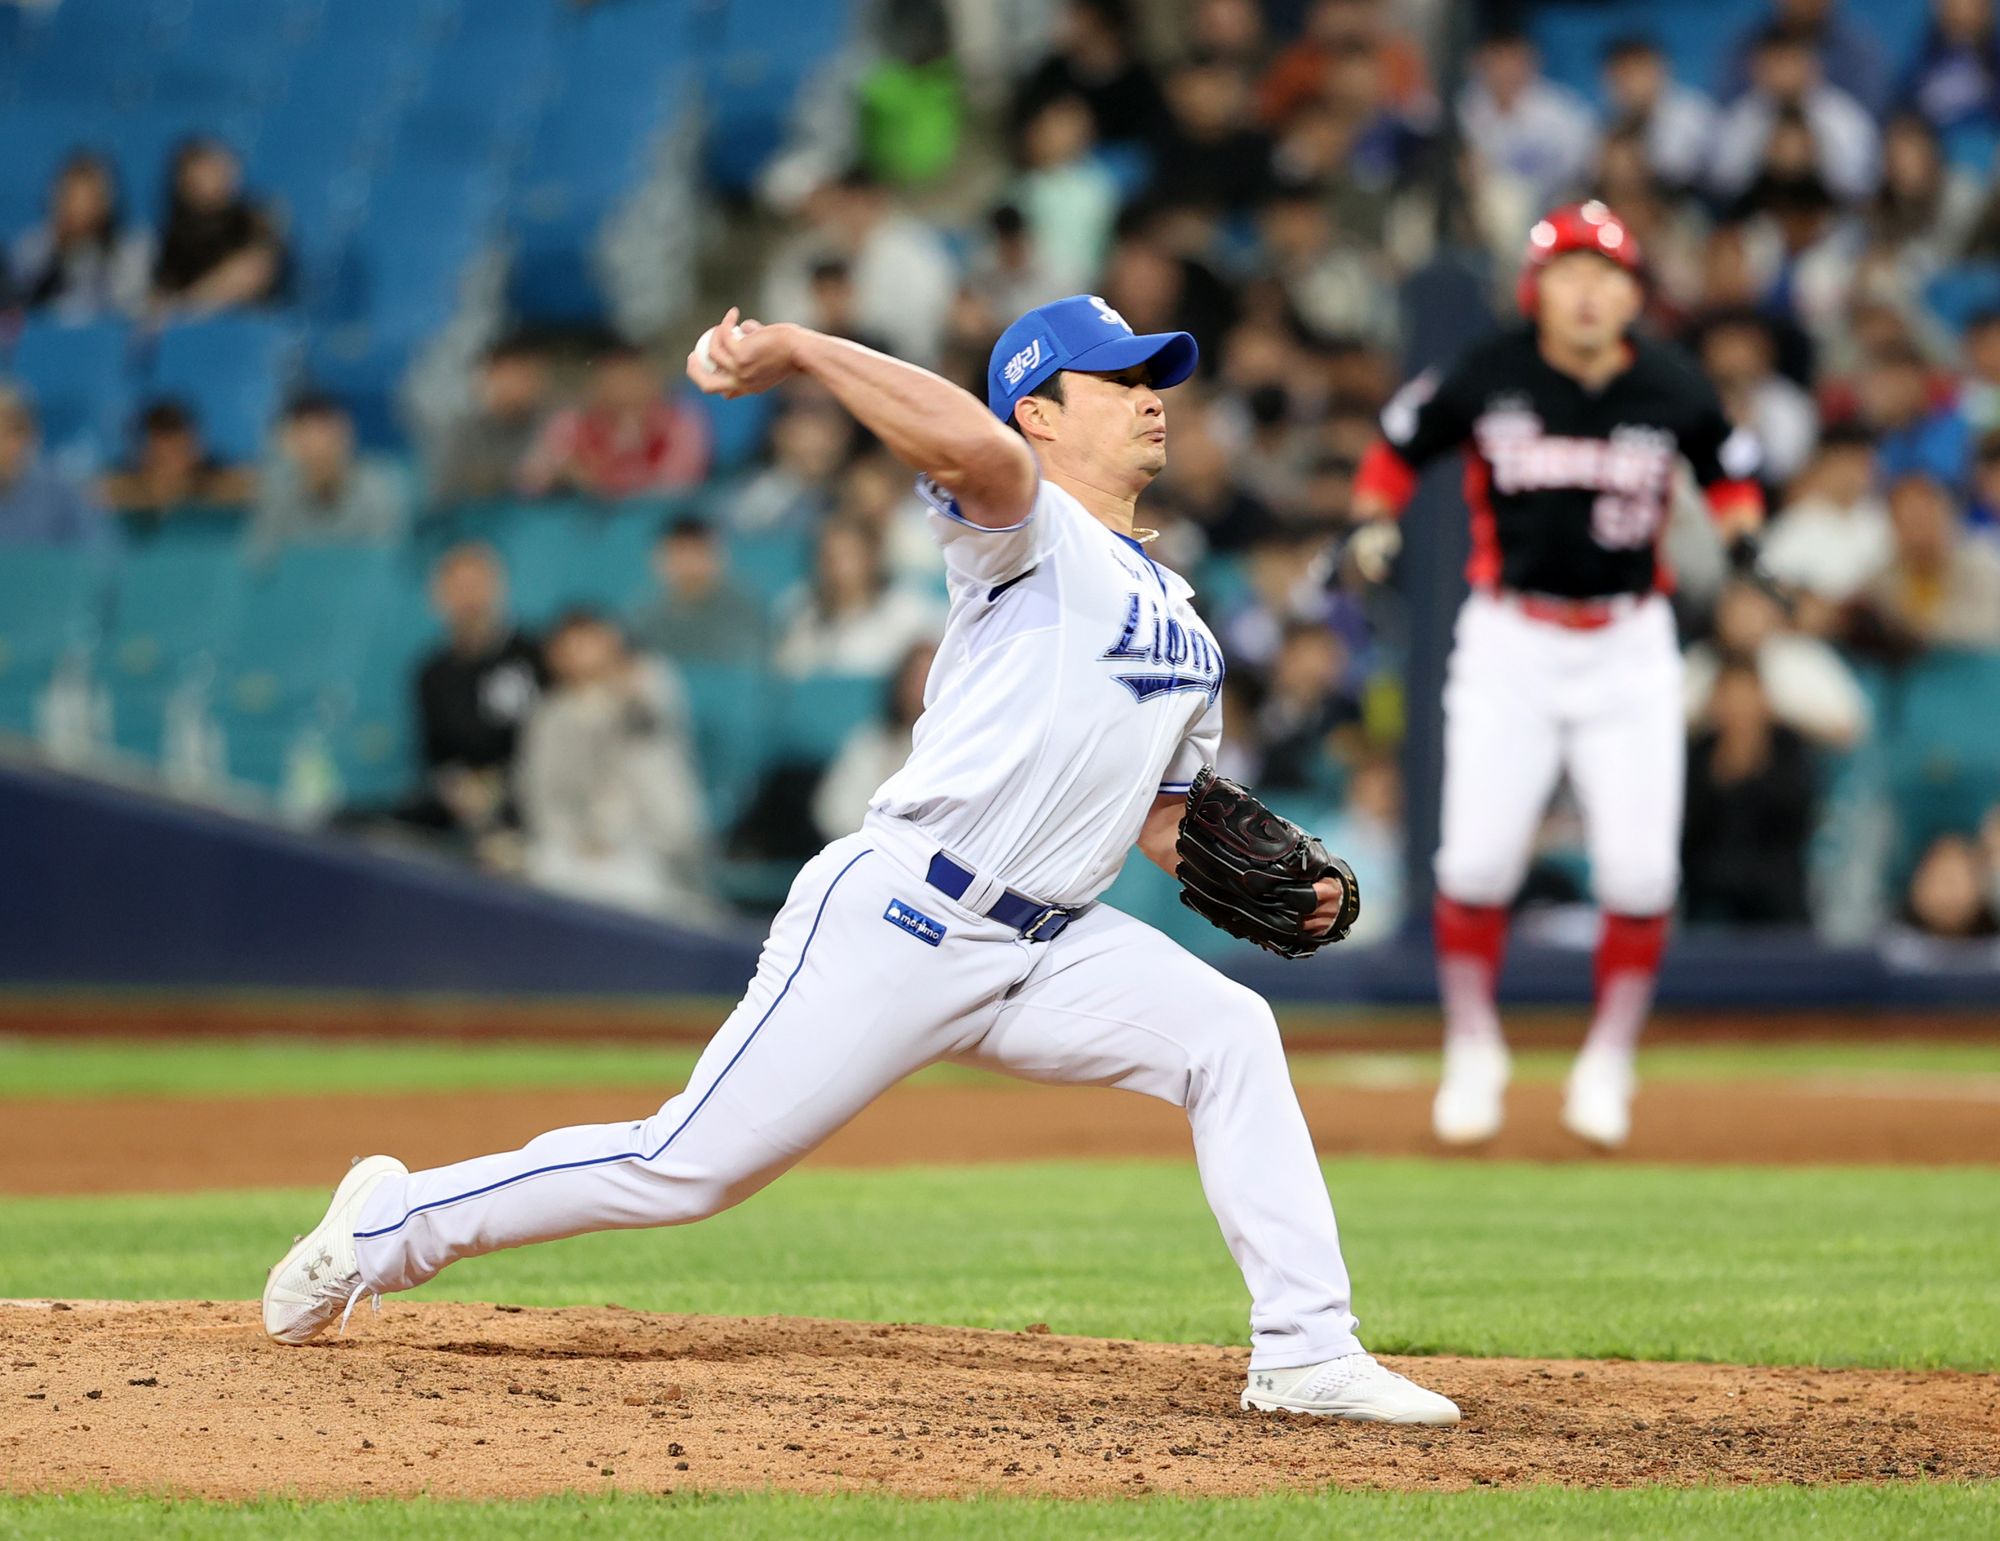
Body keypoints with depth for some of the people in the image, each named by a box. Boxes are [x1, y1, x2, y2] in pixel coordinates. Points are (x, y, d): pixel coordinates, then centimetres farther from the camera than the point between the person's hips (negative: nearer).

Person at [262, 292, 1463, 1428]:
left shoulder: (1182, 620, 20)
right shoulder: (1026, 530, -5)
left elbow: (1161, 816, 24)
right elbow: (974, 446, -29)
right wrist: (798, 351, -30)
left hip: (1047, 947, 7)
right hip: (900, 919, -7)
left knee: (1227, 1034, -13)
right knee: (687, 1169, -6)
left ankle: (1306, 1354, -10)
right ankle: (389, 1227, 12)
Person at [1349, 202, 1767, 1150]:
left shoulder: (1672, 393, -4)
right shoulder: (1486, 380, -8)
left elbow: (1729, 468, 14)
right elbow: (1398, 444, 7)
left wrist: (1743, 533, -5)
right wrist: (1372, 523, -9)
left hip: (1629, 651, 1)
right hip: (1509, 646, -1)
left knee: (1640, 871, -6)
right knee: (1478, 858, -7)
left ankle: (1607, 1063, 14)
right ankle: (1472, 1054, 15)